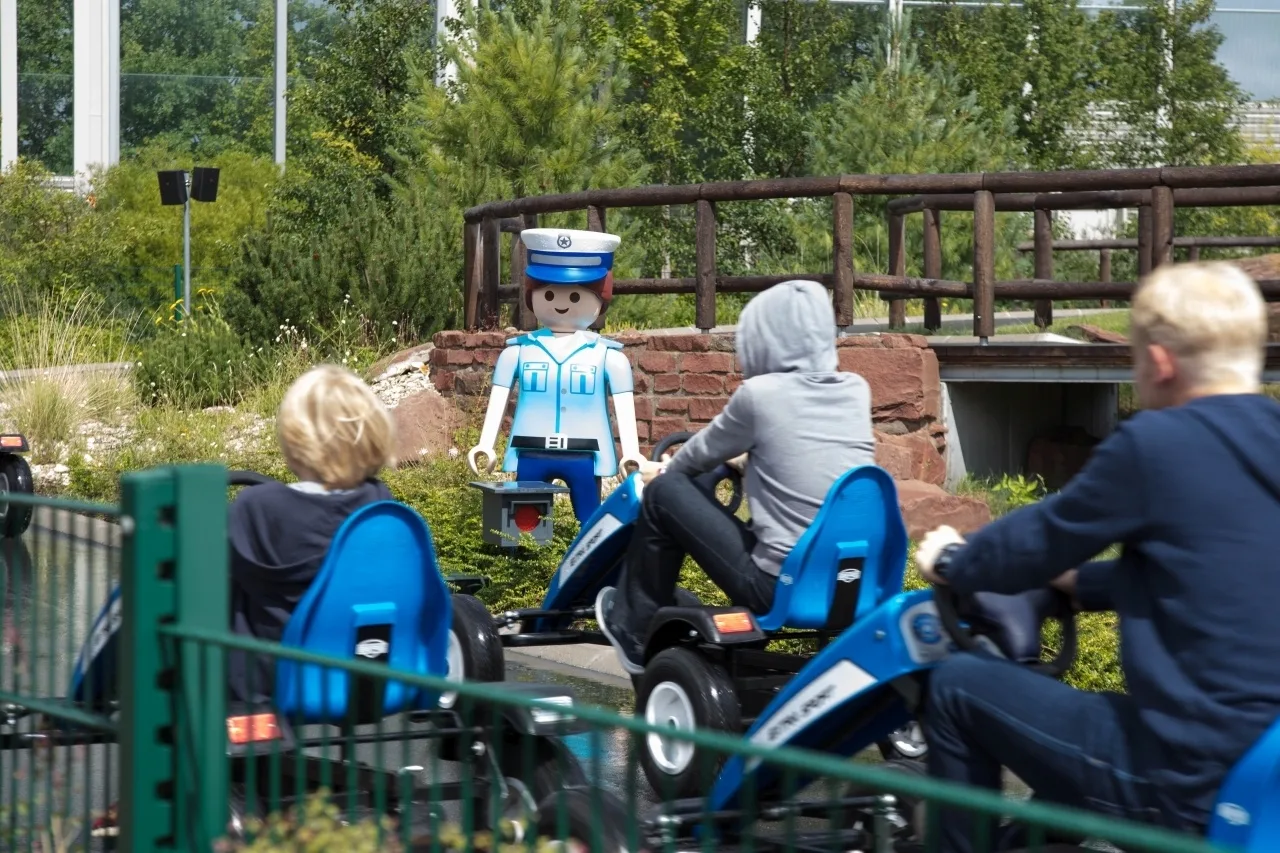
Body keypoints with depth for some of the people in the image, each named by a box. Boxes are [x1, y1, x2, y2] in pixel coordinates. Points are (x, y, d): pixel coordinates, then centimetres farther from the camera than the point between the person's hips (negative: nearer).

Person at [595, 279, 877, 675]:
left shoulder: (760, 394, -10)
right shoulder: (856, 391, 5)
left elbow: (704, 453, 9)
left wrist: (664, 471, 31)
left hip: (781, 585, -6)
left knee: (664, 491, 10)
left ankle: (636, 632, 23)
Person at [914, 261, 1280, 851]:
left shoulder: (1156, 443, -14)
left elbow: (1035, 540, -1)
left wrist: (951, 563, 18)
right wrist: (1076, 580, 31)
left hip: (1194, 785, -8)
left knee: (957, 687, 10)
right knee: (1073, 712, 34)